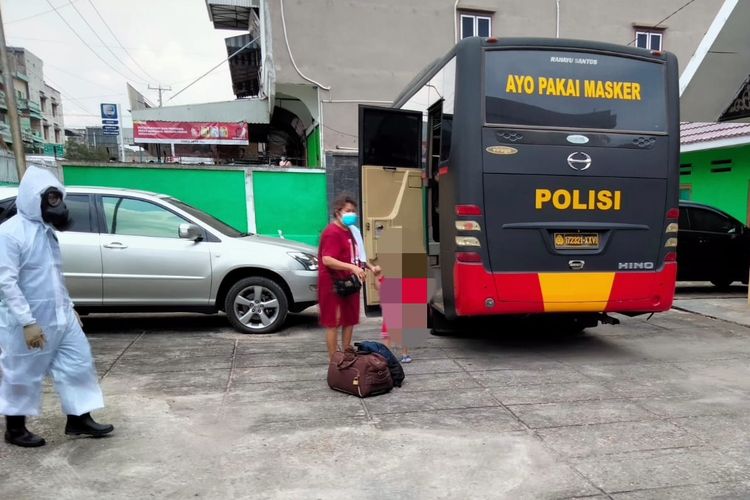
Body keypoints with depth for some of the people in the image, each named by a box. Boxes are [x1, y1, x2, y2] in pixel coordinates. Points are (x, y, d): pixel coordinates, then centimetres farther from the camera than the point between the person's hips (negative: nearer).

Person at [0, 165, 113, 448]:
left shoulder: (46, 229, 10)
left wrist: (68, 306, 19)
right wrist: (27, 322, -23)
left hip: (60, 316, 8)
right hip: (31, 321, -8)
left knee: (78, 363, 10)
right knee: (23, 376, 9)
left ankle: (79, 420, 23)